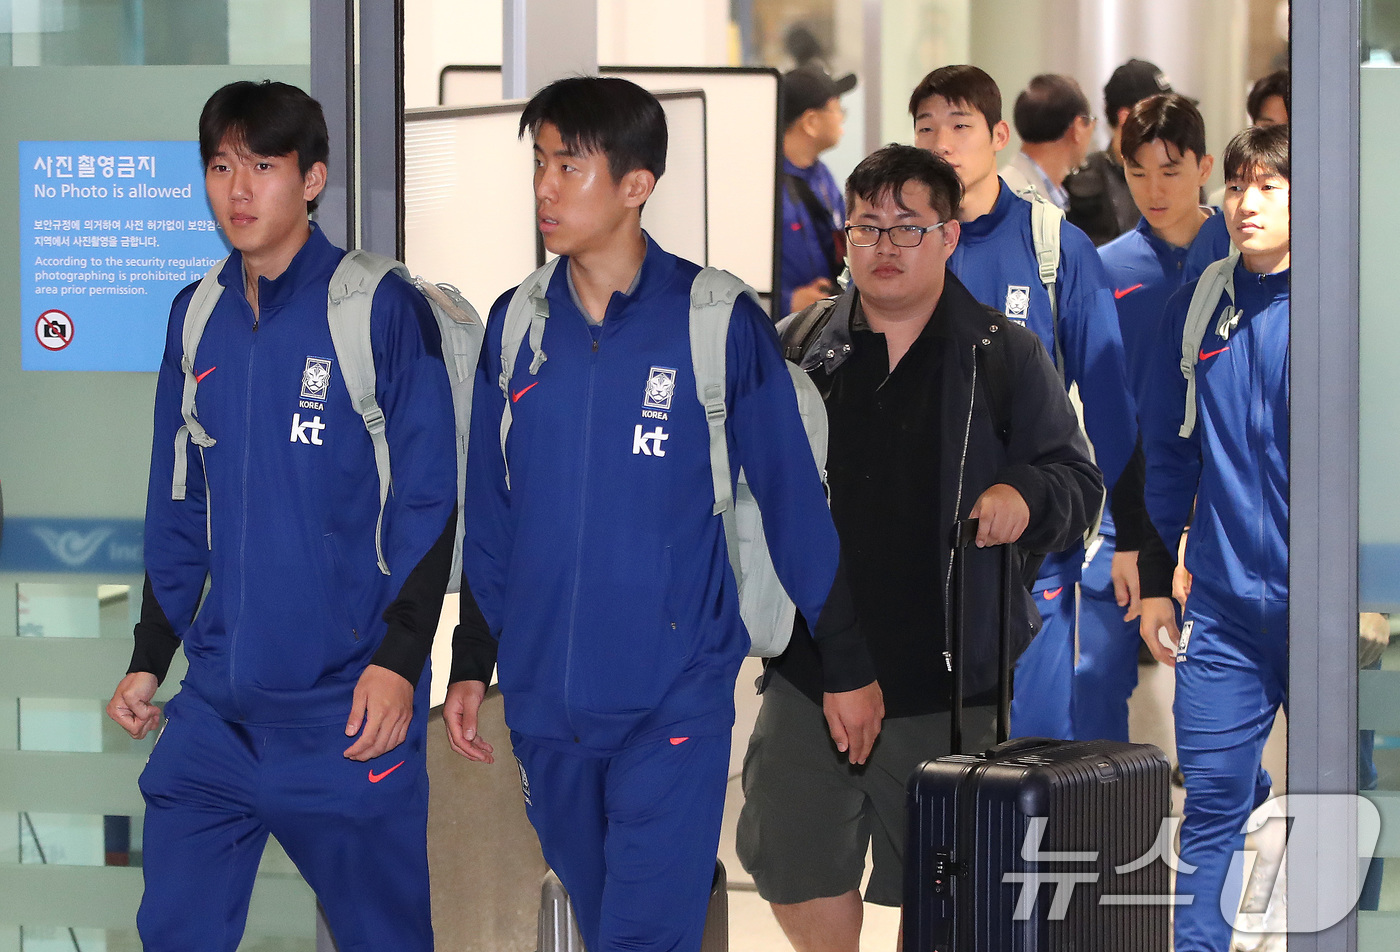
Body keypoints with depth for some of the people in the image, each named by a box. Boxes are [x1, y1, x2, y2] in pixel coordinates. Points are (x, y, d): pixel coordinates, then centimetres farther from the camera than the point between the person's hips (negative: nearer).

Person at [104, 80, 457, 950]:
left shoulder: (383, 312, -7)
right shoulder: (196, 319, 9)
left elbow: (428, 501, -8)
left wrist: (399, 658, -14)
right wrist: (150, 659, 15)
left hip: (349, 707, -5)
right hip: (218, 706, 5)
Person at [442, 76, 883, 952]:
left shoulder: (716, 322, -8)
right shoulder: (516, 325, 4)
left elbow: (792, 498, -3)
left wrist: (847, 665, 0)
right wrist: (471, 665, 14)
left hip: (674, 705, -5)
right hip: (545, 703, 5)